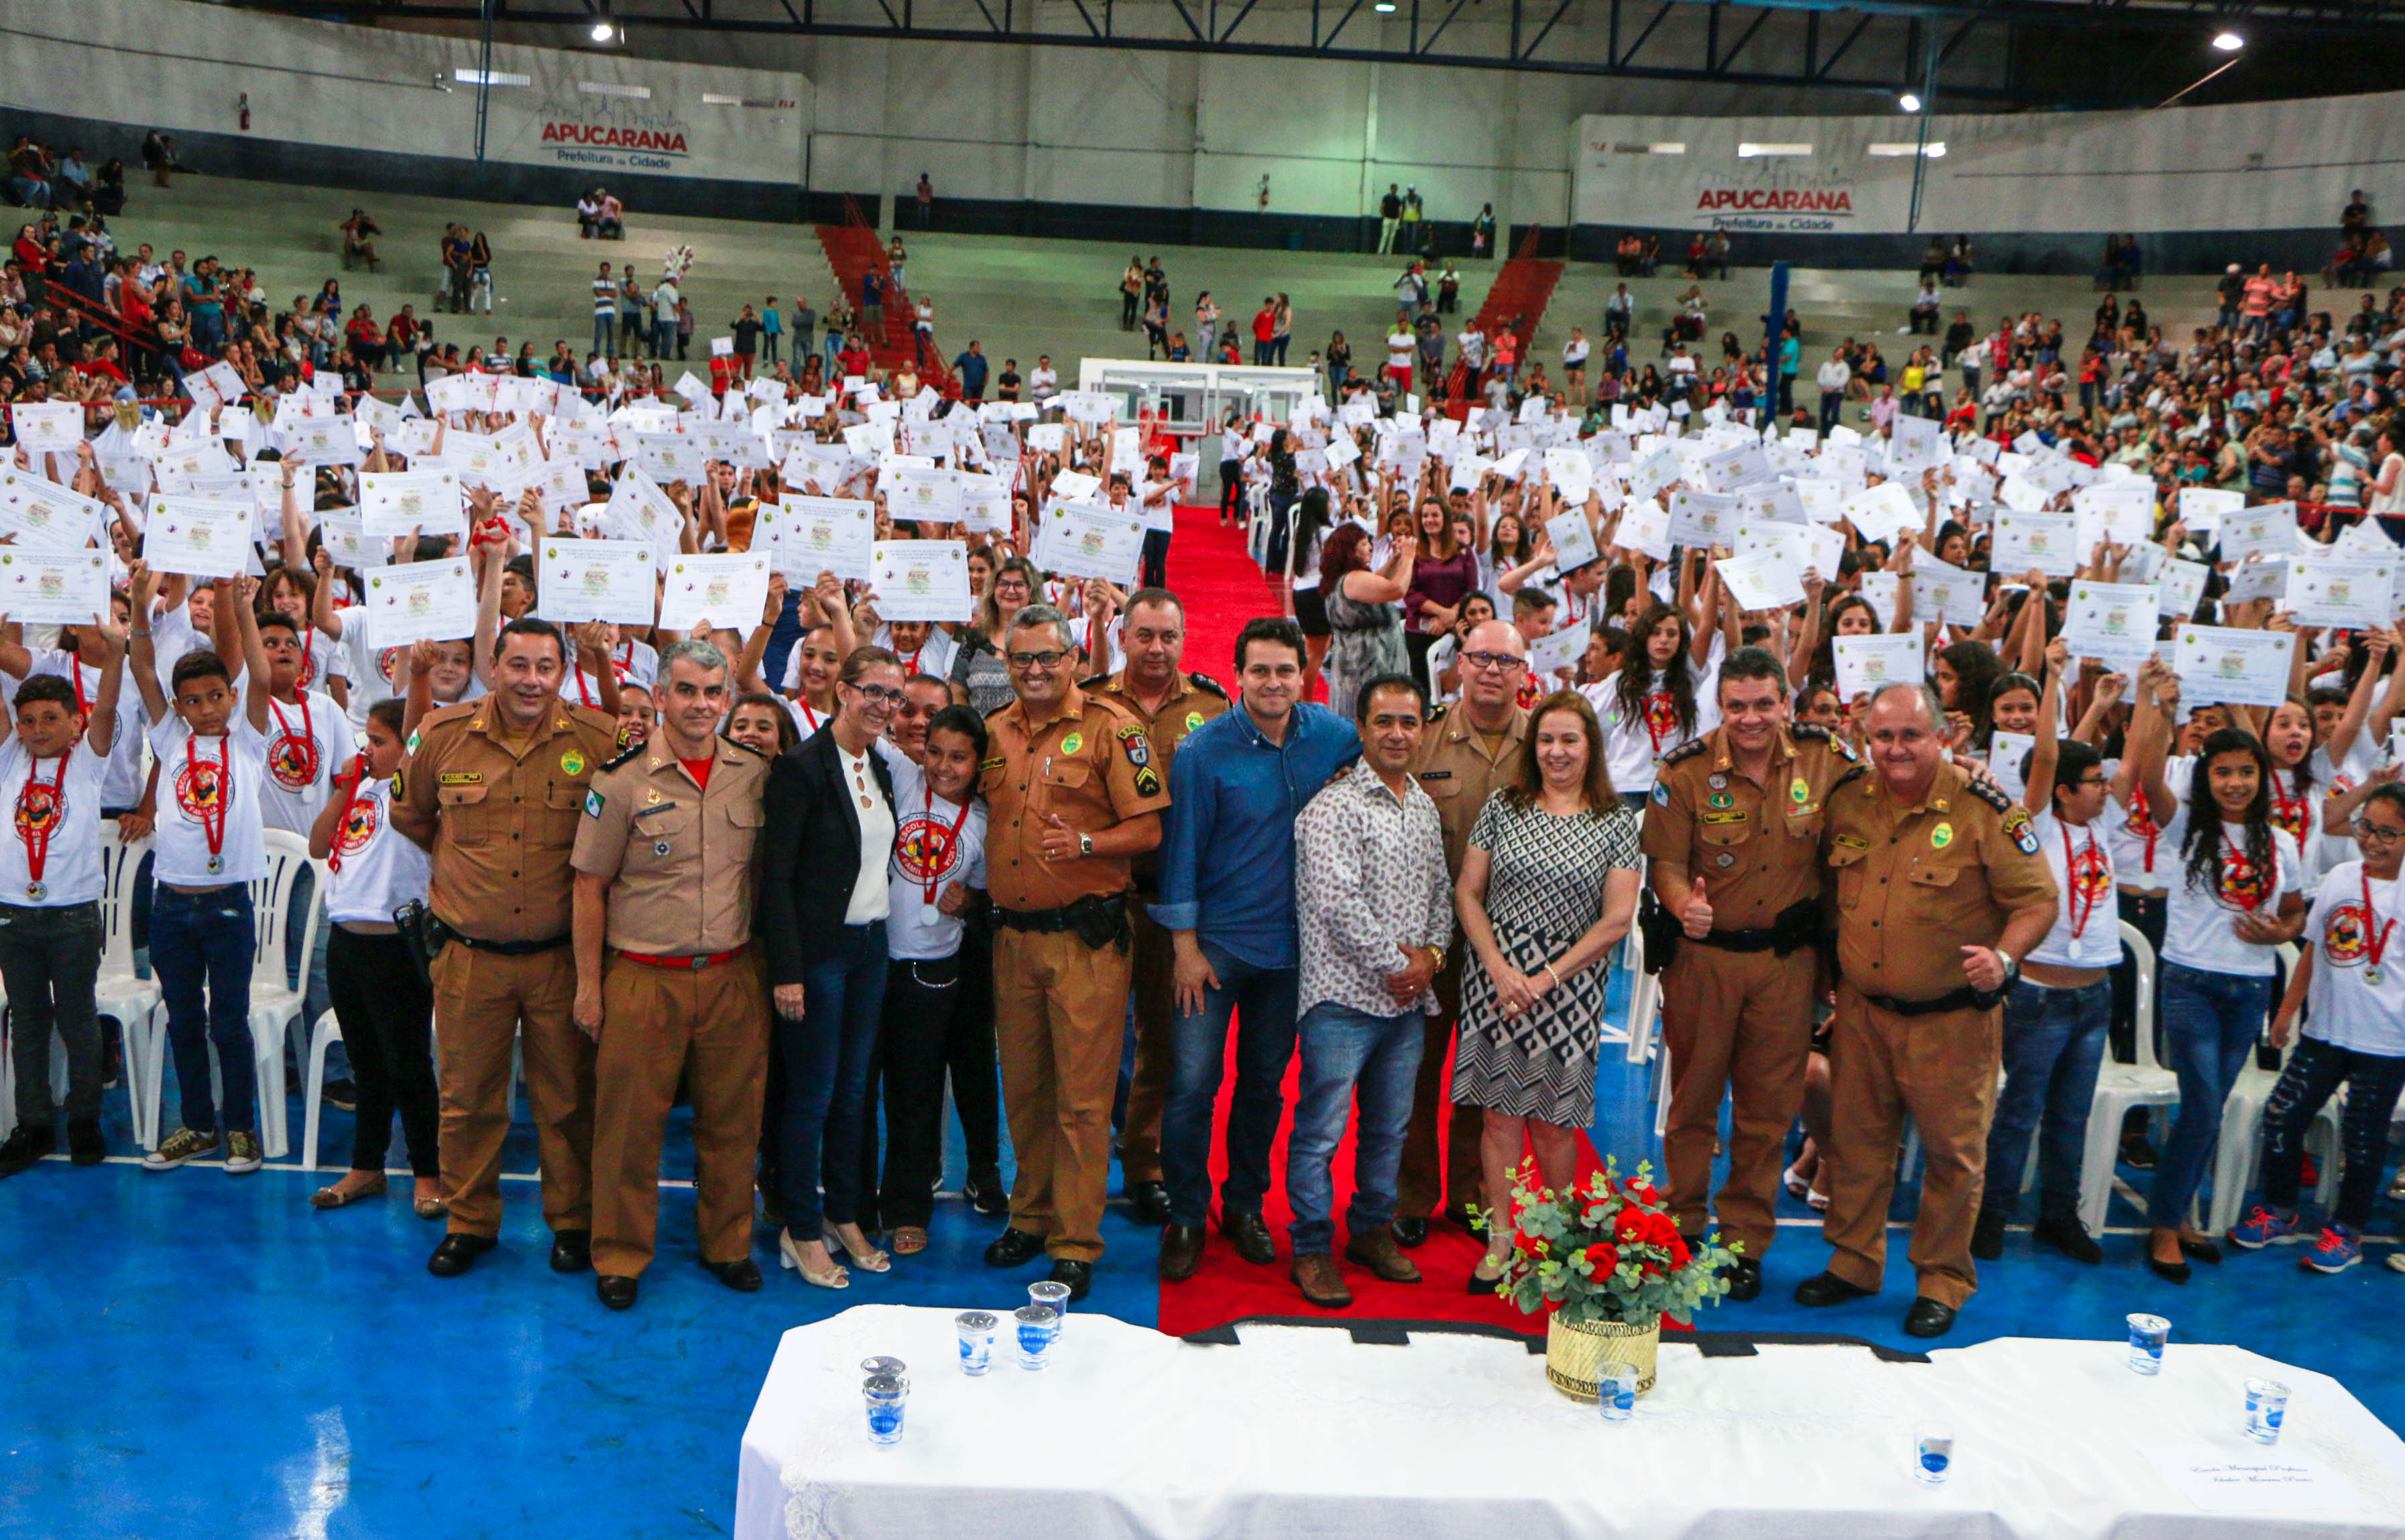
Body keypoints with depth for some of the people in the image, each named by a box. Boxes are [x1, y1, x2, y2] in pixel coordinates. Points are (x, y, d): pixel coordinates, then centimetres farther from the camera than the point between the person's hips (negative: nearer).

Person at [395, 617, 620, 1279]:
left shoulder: (600, 739, -7)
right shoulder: (442, 734, -2)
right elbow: (408, 814, 17)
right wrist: (460, 858, 12)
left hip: (561, 955, -1)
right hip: (470, 955, 1)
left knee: (568, 1098, 9)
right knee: (468, 1097, 11)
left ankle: (573, 1221, 26)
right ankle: (469, 1223, 28)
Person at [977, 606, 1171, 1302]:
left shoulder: (1109, 726, -6)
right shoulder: (994, 731, 11)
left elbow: (1148, 828, -9)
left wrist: (1084, 843, -24)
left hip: (1085, 937, -5)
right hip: (1012, 934, 5)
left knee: (1082, 1095, -2)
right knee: (1023, 1089, 14)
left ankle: (1076, 1244, 7)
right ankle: (1031, 1216, 29)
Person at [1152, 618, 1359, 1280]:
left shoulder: (1330, 735, 0)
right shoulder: (1204, 751, -10)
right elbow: (1181, 847, -7)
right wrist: (1185, 946, -9)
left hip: (1290, 944, 4)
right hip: (1216, 942, -3)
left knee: (1265, 1081, 13)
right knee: (1193, 1082, -6)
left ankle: (1245, 1206, 29)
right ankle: (1186, 1217, 9)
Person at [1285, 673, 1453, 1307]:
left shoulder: (1425, 808, 14)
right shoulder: (1333, 807, -11)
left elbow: (1442, 892, 19)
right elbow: (1338, 903, -18)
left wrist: (1431, 954, 1)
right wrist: (1394, 964, -12)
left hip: (1409, 998, 7)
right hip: (1344, 995, -7)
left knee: (1390, 1126, 16)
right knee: (1321, 1128, -2)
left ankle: (1372, 1229, 31)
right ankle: (1312, 1249, 10)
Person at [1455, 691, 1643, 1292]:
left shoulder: (1617, 824, 1)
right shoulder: (1502, 808, 5)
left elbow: (1616, 921, -3)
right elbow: (1467, 893, 4)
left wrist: (1547, 980, -9)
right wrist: (1500, 968, -8)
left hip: (1569, 988, -1)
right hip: (1496, 976, 1)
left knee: (1554, 1120, 2)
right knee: (1501, 1113, 2)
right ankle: (1499, 1243, 12)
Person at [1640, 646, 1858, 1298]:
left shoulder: (1825, 758, -4)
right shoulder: (1687, 769, -9)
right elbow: (1666, 861, -9)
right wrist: (1685, 906, -28)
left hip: (1788, 957, 1)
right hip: (1704, 954, -1)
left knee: (1769, 1104, 9)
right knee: (1694, 1095, 11)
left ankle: (1746, 1243, 23)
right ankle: (1680, 1229, 27)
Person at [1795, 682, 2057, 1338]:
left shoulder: (1984, 811, -13)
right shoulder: (1848, 802, 1)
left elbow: (2038, 899, -9)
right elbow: (1824, 882, 17)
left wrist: (2004, 957, -26)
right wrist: (1828, 963, 9)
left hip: (1950, 1018, -4)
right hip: (1861, 1009, 4)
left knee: (1953, 1149, 6)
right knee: (1856, 1138, 14)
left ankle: (1943, 1281, 23)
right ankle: (1853, 1262, 30)